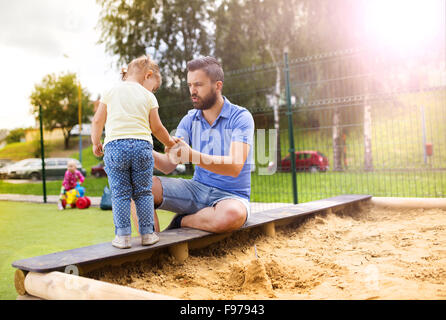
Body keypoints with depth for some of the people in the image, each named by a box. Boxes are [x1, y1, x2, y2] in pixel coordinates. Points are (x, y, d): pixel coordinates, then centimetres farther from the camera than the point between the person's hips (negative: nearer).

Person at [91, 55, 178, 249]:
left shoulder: (110, 92, 13)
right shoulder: (148, 96, 9)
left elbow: (97, 121, 13)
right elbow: (156, 128, 13)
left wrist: (96, 144, 25)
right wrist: (169, 142, 29)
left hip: (114, 146, 1)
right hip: (142, 145, 0)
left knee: (120, 194, 5)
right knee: (143, 192, 9)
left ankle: (123, 235, 5)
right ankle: (147, 233, 13)